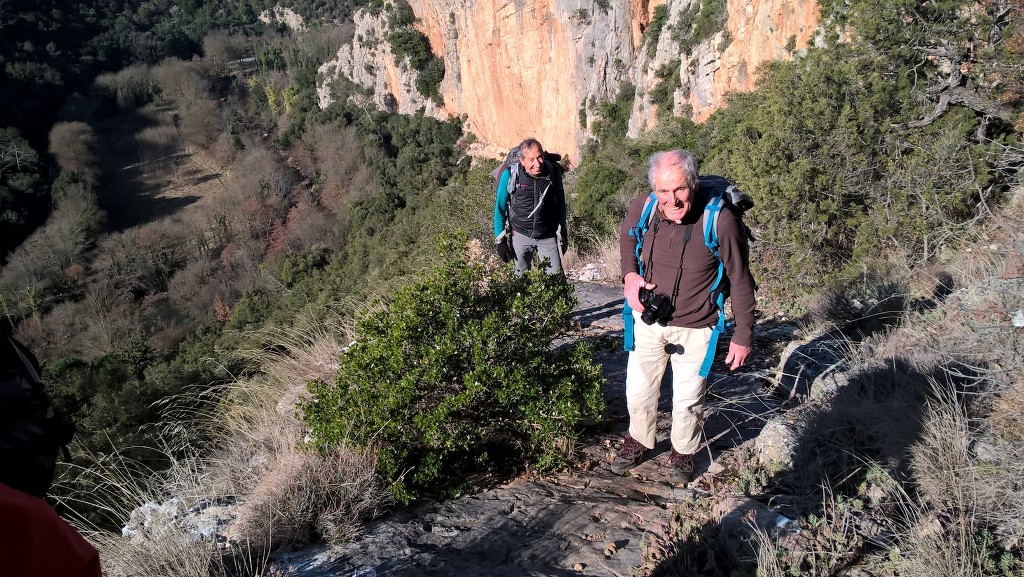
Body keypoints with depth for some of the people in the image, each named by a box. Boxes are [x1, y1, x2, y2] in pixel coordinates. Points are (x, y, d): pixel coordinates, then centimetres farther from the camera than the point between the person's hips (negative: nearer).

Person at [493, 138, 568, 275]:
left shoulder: (554, 171, -9)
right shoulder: (510, 175, -15)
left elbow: (560, 203, 7)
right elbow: (500, 207, -3)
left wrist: (563, 234, 11)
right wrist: (499, 239, -4)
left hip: (548, 236, 1)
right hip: (521, 235, -1)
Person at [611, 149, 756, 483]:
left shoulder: (720, 221, -26)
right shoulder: (641, 209, -15)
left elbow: (740, 281, -13)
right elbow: (626, 237, 11)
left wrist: (743, 337, -7)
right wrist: (629, 275, -7)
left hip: (694, 329, -3)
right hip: (649, 321, 3)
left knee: (688, 400, 14)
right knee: (638, 390, 18)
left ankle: (683, 453, 43)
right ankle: (639, 442, 46)